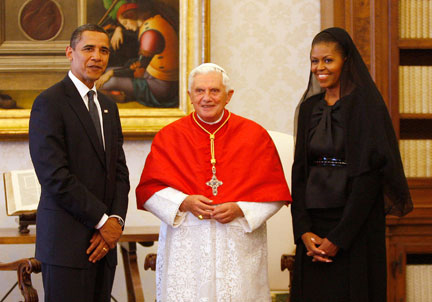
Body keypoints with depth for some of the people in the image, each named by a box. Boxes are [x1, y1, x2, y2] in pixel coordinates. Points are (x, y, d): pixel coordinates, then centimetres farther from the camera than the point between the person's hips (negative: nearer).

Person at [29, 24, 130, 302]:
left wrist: (116, 220, -3)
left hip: (104, 239, 7)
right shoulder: (49, 103, -7)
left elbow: (120, 171, 13)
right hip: (67, 242, -7)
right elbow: (55, 176, -15)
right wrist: (102, 221, -11)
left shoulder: (108, 107, 18)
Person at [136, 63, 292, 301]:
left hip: (239, 245, 0)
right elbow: (148, 190, 4)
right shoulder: (169, 137, 6)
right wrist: (184, 202, -13)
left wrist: (240, 209, -11)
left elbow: (275, 192, 4)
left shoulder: (255, 135, 5)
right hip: (186, 245, 0)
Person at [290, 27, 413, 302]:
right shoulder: (309, 107, 10)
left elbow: (369, 176, -14)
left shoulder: (365, 105, -8)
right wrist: (304, 231, -6)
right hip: (314, 225, 5)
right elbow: (300, 171, 7)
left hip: (355, 226, -5)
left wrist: (339, 238, -17)